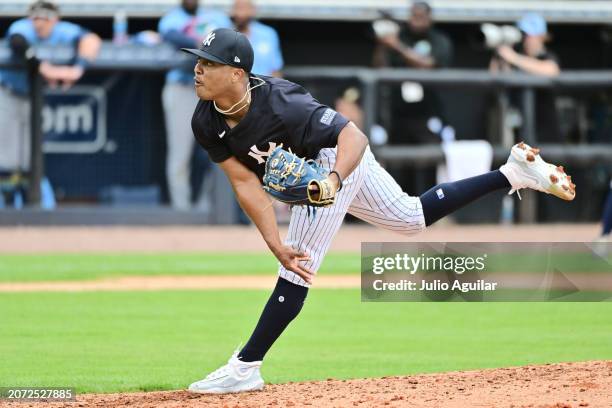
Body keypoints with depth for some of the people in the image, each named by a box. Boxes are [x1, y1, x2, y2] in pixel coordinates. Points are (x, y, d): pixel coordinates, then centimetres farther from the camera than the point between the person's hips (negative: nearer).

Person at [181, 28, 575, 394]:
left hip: (341, 157, -8)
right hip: (309, 172, 8)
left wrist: (333, 181, -54)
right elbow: (246, 184, -15)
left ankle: (245, 369, -6)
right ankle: (511, 174, 28)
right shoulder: (206, 122, -17)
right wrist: (276, 246, -23)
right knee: (412, 217, 22)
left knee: (297, 270, -12)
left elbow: (354, 137, -36)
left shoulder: (280, 105, -36)